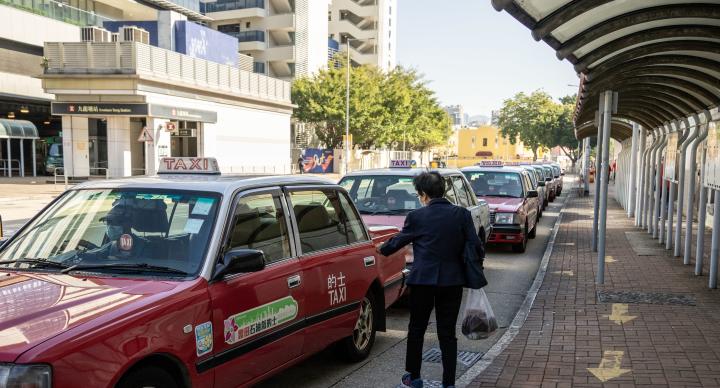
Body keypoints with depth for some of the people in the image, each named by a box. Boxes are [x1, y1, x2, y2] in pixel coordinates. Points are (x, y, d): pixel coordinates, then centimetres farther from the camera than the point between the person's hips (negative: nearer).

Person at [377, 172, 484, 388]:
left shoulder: (417, 217, -7)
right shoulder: (462, 214, -1)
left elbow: (399, 241, 6)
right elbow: (475, 245, -2)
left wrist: (382, 250, 26)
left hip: (423, 280, -2)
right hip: (452, 281, 2)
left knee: (416, 330, 14)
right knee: (448, 333, 10)